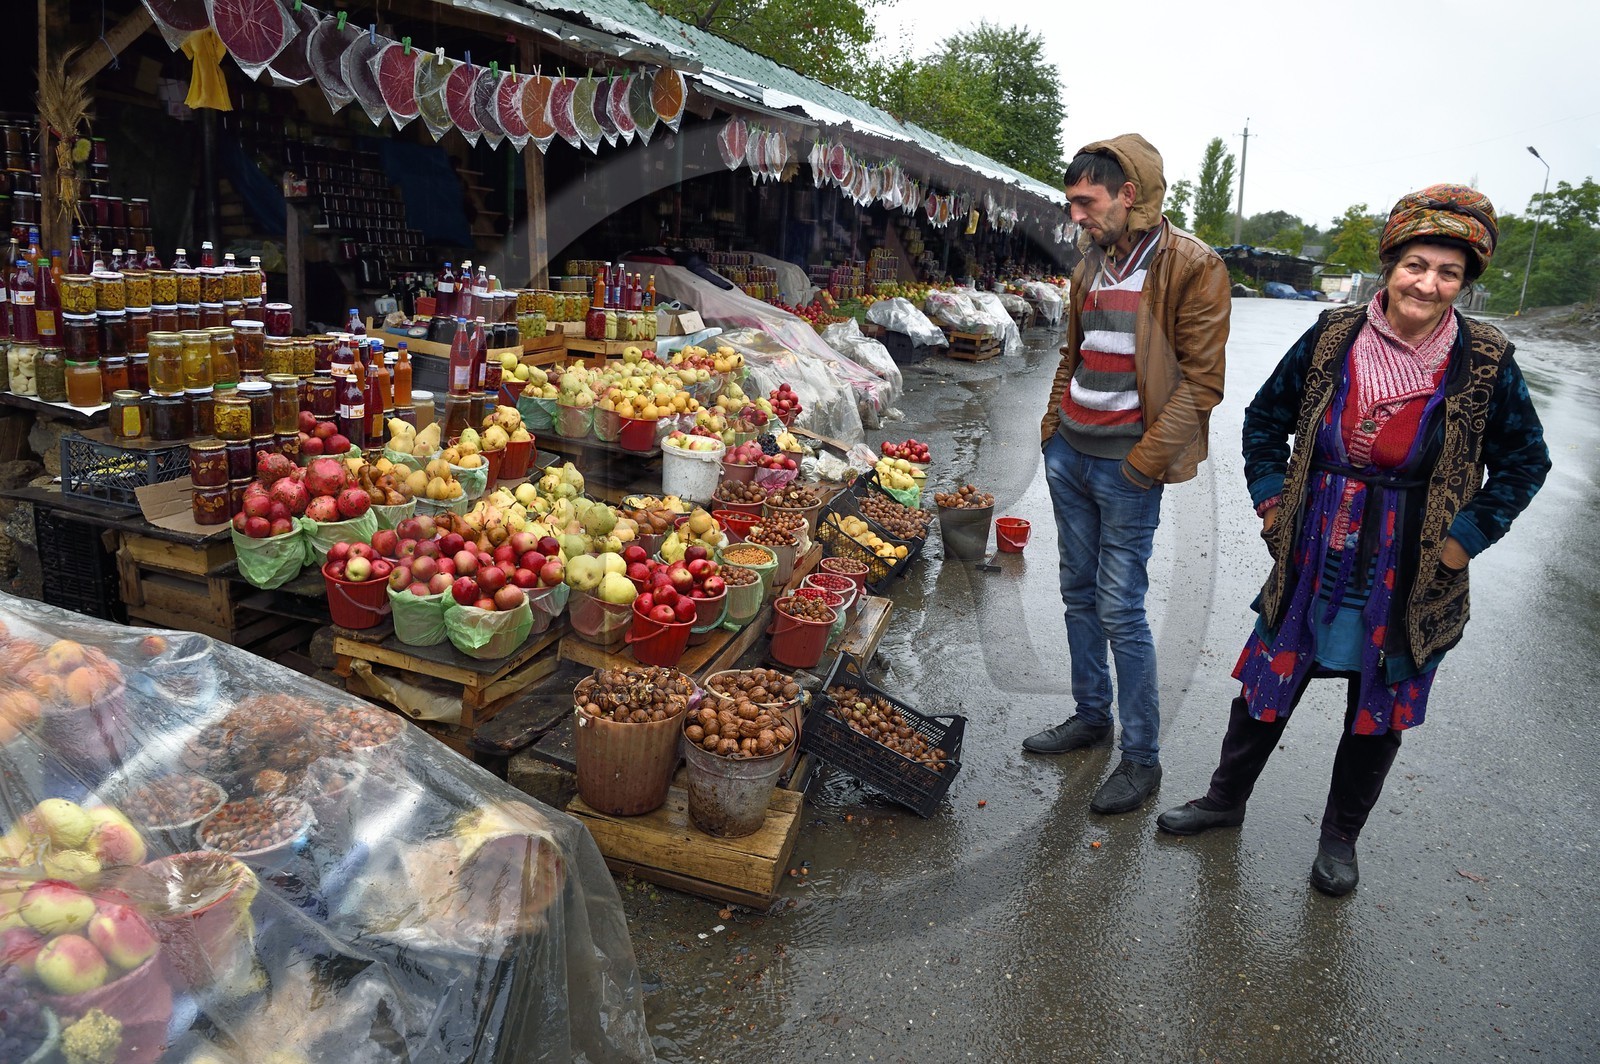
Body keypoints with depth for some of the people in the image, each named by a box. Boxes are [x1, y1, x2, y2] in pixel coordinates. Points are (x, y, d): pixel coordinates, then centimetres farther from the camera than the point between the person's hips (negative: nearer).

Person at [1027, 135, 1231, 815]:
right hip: (1070, 453, 7)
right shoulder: (1091, 265, 12)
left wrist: (1148, 458, -16)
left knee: (1120, 610, -3)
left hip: (1126, 465, -7)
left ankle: (1142, 756, 12)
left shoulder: (1191, 266, -11)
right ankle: (1091, 716, 31)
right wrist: (1053, 426, 13)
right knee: (1079, 594, 15)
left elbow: (1201, 379, -13)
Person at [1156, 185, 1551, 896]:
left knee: (1379, 710, 13)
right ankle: (1225, 799, 35)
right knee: (1268, 678, 12)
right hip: (1313, 558, 1)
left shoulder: (1484, 364, -9)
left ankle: (1339, 837, 35)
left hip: (1410, 575, -1)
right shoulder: (1334, 338, -5)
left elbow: (1524, 460, 3)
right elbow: (1266, 416, 9)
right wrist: (1270, 496, 2)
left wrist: (1465, 538, -6)